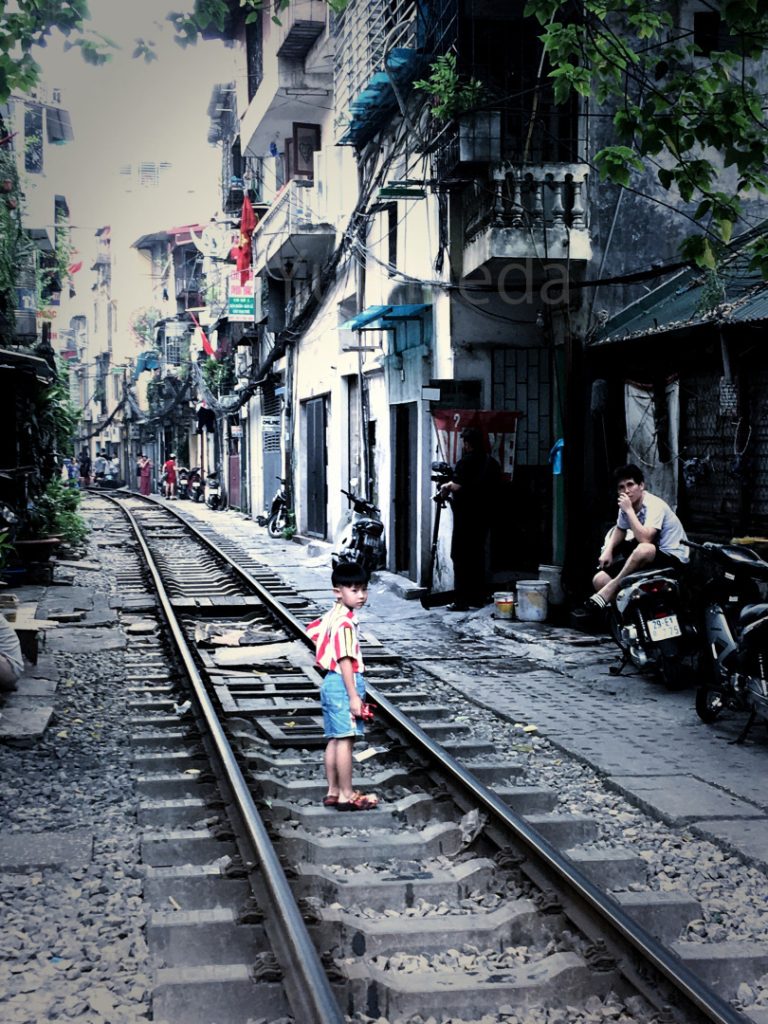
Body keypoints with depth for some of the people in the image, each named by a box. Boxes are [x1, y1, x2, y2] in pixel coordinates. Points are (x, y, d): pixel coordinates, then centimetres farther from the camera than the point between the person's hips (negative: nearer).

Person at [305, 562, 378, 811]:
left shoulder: (332, 615, 10)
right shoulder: (345, 622, -19)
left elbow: (312, 629, 25)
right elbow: (345, 661, -22)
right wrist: (354, 696, -21)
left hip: (331, 683, 10)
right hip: (344, 684, -10)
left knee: (334, 741, 13)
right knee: (345, 741, -5)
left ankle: (333, 792, 18)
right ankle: (347, 796, -1)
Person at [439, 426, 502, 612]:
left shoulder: (466, 462, -12)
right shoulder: (492, 463, 11)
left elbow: (459, 487, -23)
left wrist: (447, 486, -2)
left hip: (466, 517, -8)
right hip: (484, 516, 8)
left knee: (460, 557, -4)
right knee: (477, 555, 15)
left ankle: (461, 600, -7)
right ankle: (478, 597, 17)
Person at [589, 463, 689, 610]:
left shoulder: (654, 505, -22)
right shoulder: (627, 505, 2)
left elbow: (644, 539, -36)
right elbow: (620, 530, 23)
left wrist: (629, 510, -28)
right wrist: (608, 551, 5)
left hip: (672, 558, -8)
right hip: (647, 558, 8)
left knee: (644, 549, -41)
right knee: (599, 580, -7)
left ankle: (611, 588, -25)